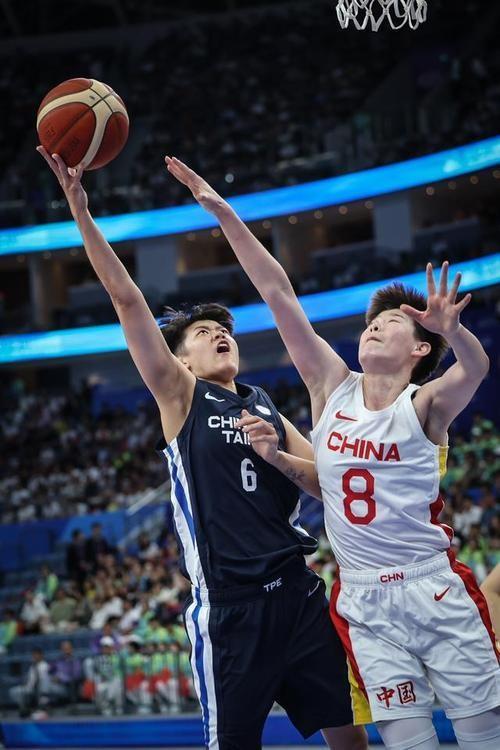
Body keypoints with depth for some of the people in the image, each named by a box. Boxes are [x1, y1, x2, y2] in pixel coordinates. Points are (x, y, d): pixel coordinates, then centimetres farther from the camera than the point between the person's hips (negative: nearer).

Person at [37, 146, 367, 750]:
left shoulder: (264, 408, 17)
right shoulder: (180, 397, 4)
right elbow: (125, 298, -5)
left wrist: (274, 453, -5)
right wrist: (79, 208, -13)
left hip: (295, 588, 5)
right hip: (228, 603, -5)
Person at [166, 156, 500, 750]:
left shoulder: (425, 405, -3)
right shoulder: (333, 387, 5)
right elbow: (277, 292, 1)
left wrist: (452, 330, -46)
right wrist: (222, 212, -1)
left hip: (436, 589, -2)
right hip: (364, 602, 2)